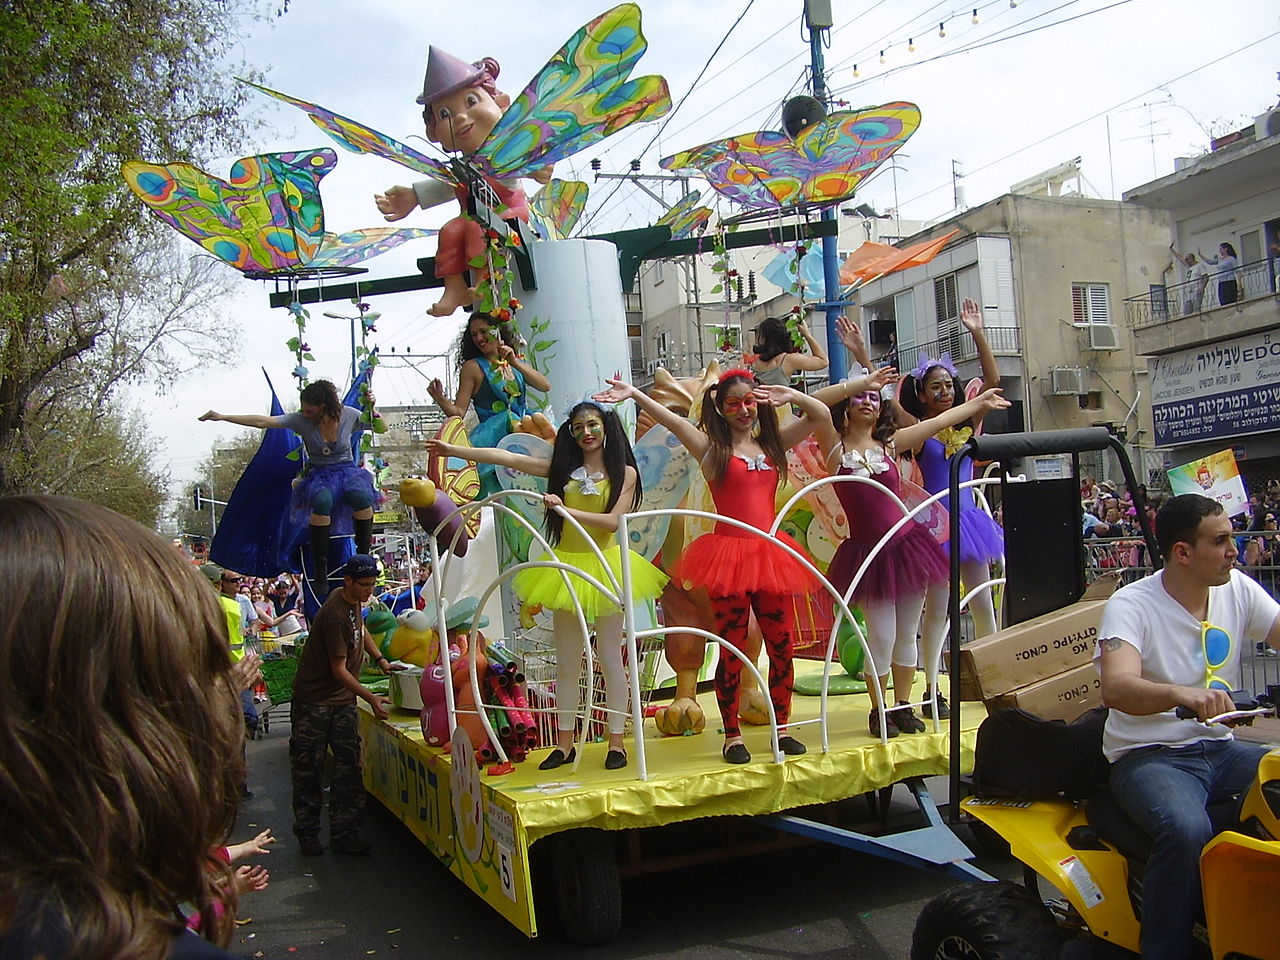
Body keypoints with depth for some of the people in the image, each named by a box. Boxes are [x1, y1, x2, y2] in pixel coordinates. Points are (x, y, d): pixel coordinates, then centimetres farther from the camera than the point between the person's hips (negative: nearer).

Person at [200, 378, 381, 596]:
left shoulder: (349, 415, -3)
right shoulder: (301, 420, -5)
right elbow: (263, 422, -9)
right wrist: (223, 417, -14)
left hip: (347, 470, 0)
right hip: (319, 474, 0)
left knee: (362, 497, -37)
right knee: (322, 501, -38)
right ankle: (320, 570, -31)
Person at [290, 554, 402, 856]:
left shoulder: (354, 602, 3)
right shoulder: (335, 614, -24)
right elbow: (339, 669, -22)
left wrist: (382, 662, 15)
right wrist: (371, 699, -25)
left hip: (343, 699, 8)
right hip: (314, 699, -8)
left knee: (349, 766, 3)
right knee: (308, 769, 3)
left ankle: (344, 832, 8)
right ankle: (307, 834, 13)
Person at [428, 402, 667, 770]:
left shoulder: (624, 472, -2)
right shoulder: (563, 468, 6)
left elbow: (613, 521, -14)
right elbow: (507, 457, 2)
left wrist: (566, 509, -22)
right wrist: (452, 450, -1)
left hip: (604, 566, -3)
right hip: (567, 567, 3)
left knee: (610, 658, 3)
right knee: (566, 661, 9)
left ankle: (616, 742, 12)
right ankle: (564, 742, 17)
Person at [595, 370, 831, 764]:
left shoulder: (772, 443, 13)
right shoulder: (712, 447, 1)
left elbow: (821, 416, 14)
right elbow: (672, 420, -12)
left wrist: (791, 396, -3)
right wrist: (634, 394, -25)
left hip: (771, 554, 4)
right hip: (730, 557, -4)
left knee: (781, 646, 8)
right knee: (732, 649, 1)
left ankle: (782, 728, 22)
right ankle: (732, 735, 13)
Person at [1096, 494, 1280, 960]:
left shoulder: (1238, 589, 6)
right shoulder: (1131, 605, -14)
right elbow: (1116, 688, -29)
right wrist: (1182, 694, -49)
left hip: (1220, 751, 6)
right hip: (1148, 757, -6)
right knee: (1188, 830, -35)